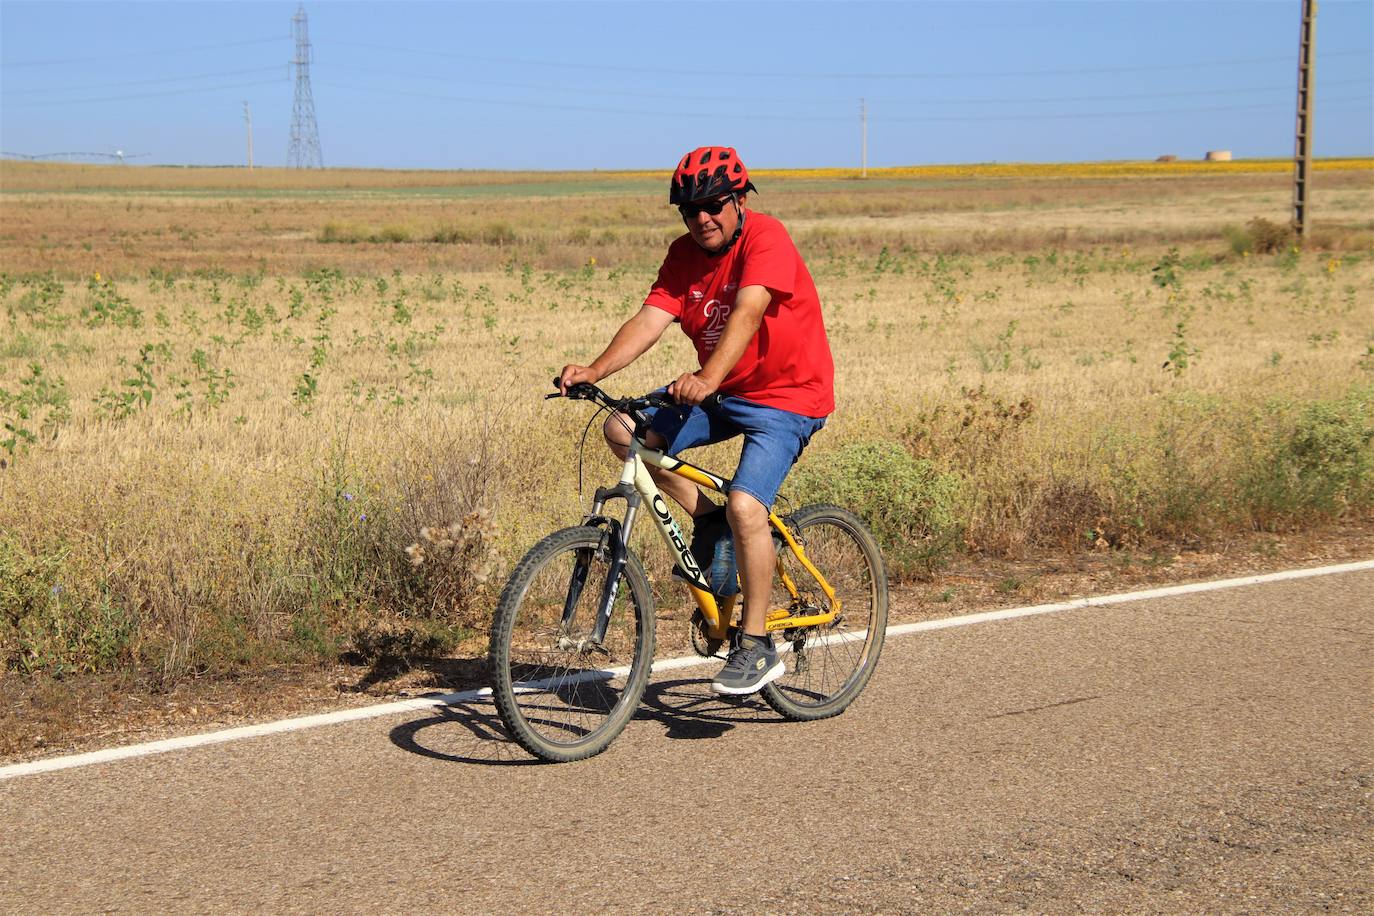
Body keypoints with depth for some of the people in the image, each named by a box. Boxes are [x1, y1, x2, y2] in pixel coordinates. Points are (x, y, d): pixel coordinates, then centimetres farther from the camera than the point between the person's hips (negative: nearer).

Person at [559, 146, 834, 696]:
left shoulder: (766, 239, -18)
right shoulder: (684, 254, 0)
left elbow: (747, 313, -35)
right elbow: (649, 319, -12)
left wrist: (708, 378, -51)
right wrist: (594, 371, -29)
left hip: (787, 397, -7)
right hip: (719, 392, 7)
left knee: (744, 506, -25)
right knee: (623, 429, -11)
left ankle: (756, 648, -10)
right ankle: (708, 520, 3)